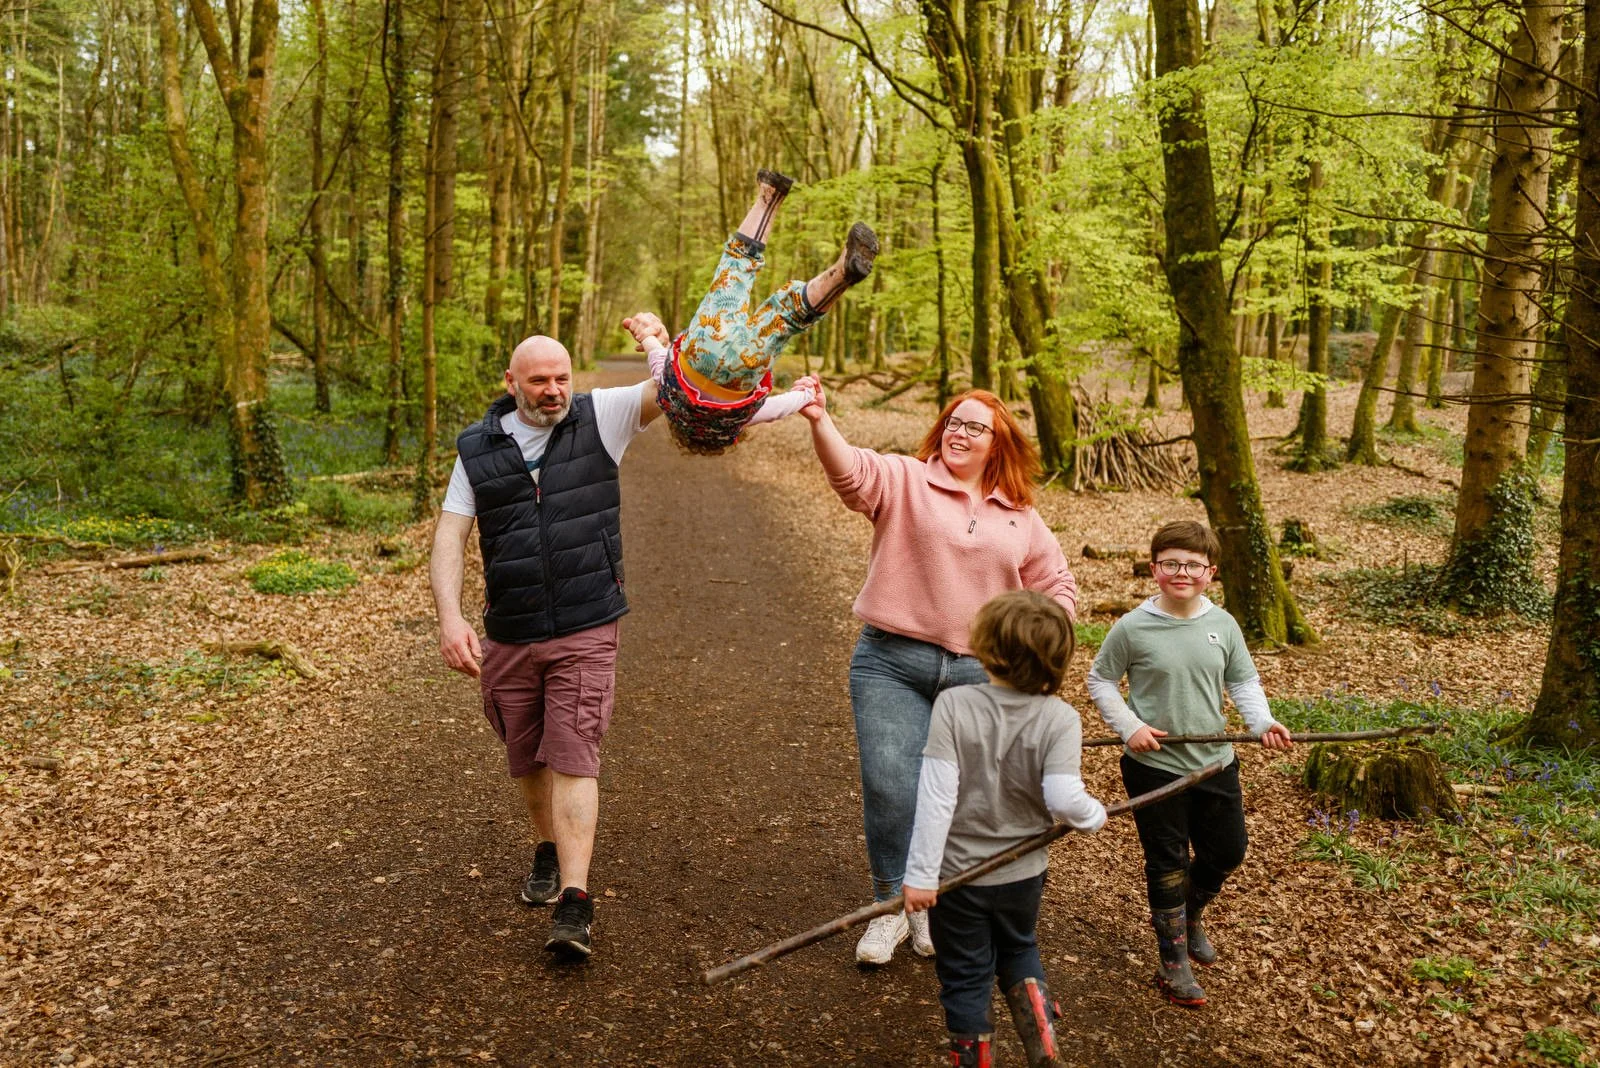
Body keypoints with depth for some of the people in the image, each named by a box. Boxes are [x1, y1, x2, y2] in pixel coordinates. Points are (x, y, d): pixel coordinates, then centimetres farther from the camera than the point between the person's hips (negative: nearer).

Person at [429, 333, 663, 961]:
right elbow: (449, 538, -3)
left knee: (573, 759, -10)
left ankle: (573, 906, -10)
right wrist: (450, 617, -18)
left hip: (586, 632, -3)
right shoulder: (478, 450, 3)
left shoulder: (599, 419, -2)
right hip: (509, 637, 3)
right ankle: (549, 852, 42)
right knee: (527, 760, 16)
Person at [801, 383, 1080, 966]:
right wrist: (820, 420, -40)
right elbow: (851, 469, -21)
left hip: (979, 676, 3)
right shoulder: (904, 480, 0)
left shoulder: (1021, 518, 11)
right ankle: (892, 905, 14)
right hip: (893, 662, -3)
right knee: (889, 787, -9)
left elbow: (1057, 587, 19)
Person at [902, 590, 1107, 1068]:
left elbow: (936, 796, -22)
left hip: (958, 872, -2)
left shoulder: (953, 704, -20)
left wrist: (920, 874, -16)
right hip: (1023, 871, 2)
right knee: (1019, 949, 31)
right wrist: (1096, 816, -1)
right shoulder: (1060, 718, -17)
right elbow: (1064, 798, -25)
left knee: (964, 975, 16)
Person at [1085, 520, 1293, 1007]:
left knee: (1227, 851, 16)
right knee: (1167, 864, 7)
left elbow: (1244, 682, 7)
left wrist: (1263, 722, -10)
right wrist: (1128, 726, -13)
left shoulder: (1223, 625, -2)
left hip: (1215, 763, 4)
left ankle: (1189, 916, 46)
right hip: (1154, 768, -4)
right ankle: (1173, 962, 23)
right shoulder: (1132, 628, -12)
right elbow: (1100, 681, -2)